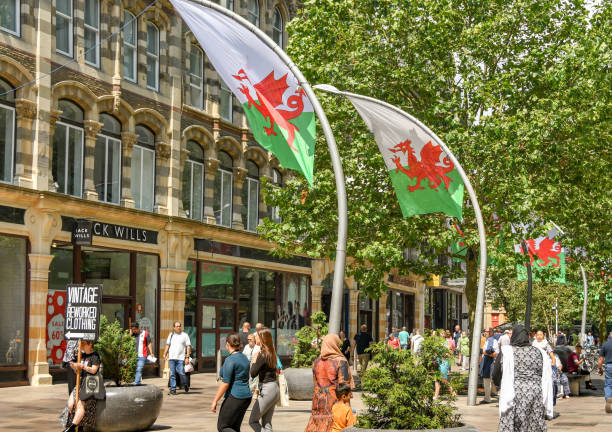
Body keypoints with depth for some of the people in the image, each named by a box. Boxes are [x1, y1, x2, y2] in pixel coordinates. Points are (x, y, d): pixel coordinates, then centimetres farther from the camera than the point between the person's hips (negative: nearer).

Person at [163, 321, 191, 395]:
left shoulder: (185, 335, 3)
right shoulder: (171, 335, 13)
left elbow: (188, 346, 1)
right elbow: (167, 345, 21)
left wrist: (187, 357, -6)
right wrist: (165, 354, 10)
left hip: (181, 358, -3)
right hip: (172, 357, 3)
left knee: (181, 373, -7)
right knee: (172, 374, 0)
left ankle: (185, 385, 19)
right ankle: (173, 389, 4)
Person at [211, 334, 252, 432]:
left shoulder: (230, 360, -15)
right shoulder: (244, 358, 12)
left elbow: (225, 383, -18)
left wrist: (215, 401, -14)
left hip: (234, 397, -9)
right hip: (247, 396, 9)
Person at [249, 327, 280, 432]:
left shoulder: (263, 354, -17)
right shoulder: (271, 352, 10)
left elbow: (253, 374, -17)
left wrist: (254, 360, -4)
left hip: (267, 390, -9)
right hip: (274, 388, 9)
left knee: (253, 421, 1)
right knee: (266, 423, 13)